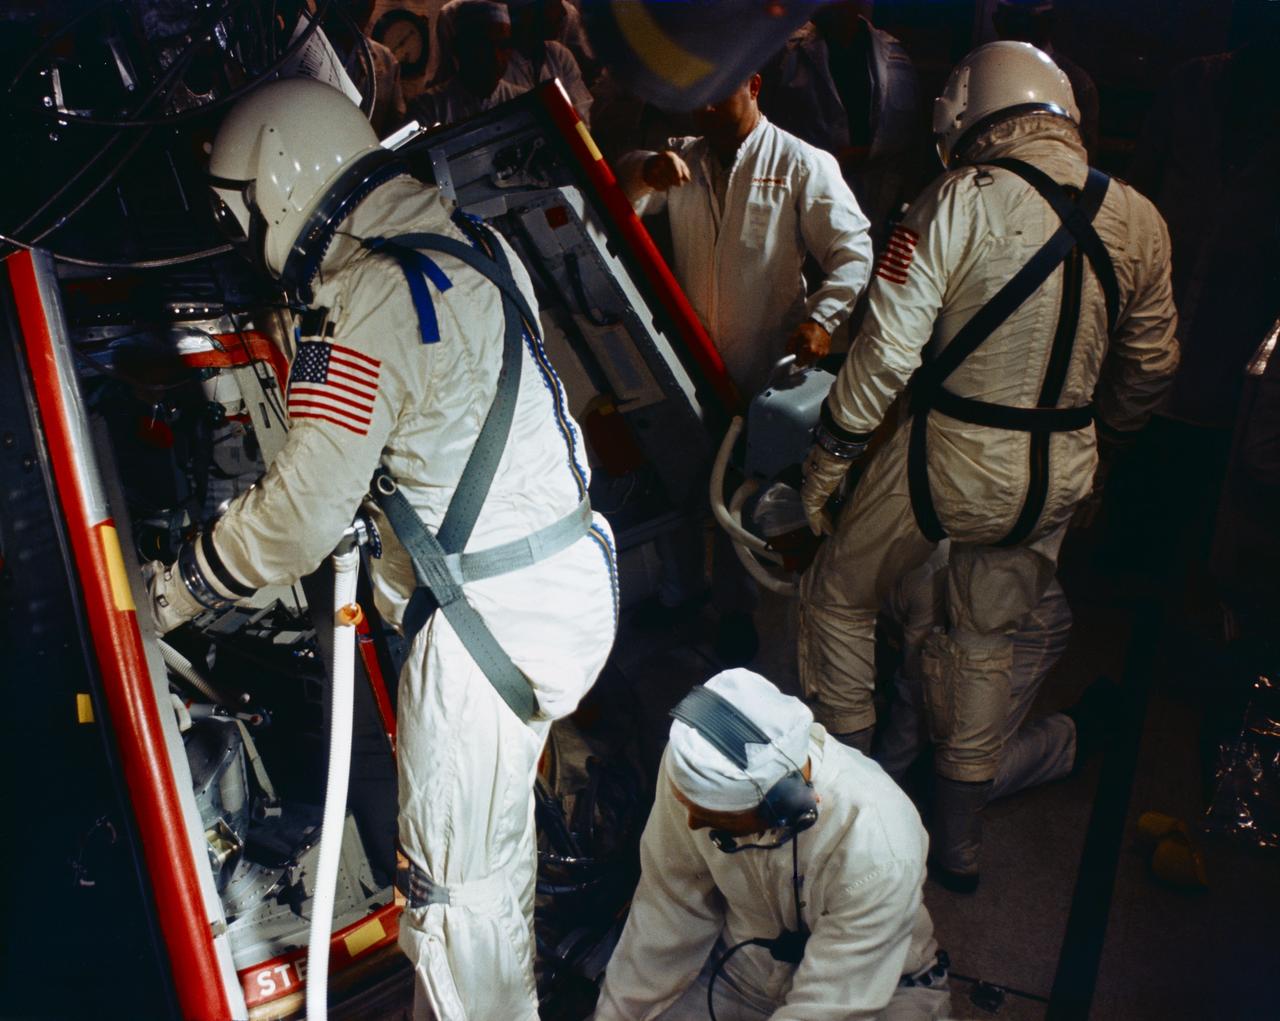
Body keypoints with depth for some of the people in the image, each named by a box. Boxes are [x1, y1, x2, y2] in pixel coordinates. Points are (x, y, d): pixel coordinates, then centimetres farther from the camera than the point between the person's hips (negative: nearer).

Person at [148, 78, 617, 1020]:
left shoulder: (368, 306, -20)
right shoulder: (472, 246, 8)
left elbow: (304, 509, -16)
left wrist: (185, 585, 0)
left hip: (491, 621, -10)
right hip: (569, 579, 10)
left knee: (457, 879, 5)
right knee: (495, 825, 26)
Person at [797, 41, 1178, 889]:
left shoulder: (962, 200, -14)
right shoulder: (1141, 221, 1)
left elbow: (888, 350, -15)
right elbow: (1150, 369, 11)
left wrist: (827, 462, -5)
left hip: (951, 459, -5)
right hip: (1060, 477, 5)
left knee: (839, 596, 18)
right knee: (987, 638, 22)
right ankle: (961, 840, 33)